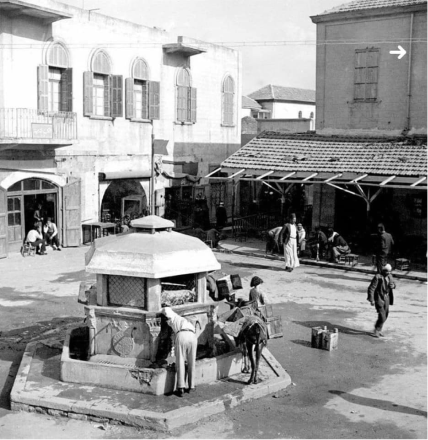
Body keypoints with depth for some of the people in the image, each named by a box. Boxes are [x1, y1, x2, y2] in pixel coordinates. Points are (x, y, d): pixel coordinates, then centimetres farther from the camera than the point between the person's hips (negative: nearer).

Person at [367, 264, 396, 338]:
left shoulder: (389, 276, 4)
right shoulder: (378, 277, -18)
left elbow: (393, 284, 21)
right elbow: (371, 288, -19)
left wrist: (393, 285, -5)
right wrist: (371, 300, -23)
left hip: (386, 298, 8)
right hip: (379, 299, -7)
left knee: (385, 316, 15)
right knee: (382, 316, -12)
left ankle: (378, 330, 30)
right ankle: (376, 331, 6)